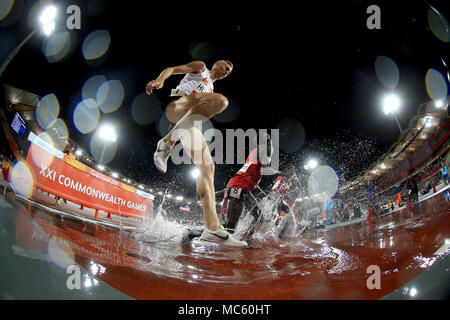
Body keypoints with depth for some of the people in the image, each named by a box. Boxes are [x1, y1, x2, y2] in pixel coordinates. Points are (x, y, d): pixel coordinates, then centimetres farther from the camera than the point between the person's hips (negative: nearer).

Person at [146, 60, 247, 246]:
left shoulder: (210, 90, 39)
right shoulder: (200, 67, 20)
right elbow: (172, 69, 7)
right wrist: (160, 80, -13)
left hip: (187, 121, 8)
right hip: (175, 106, -8)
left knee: (207, 166, -8)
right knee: (221, 100, -33)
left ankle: (213, 227, -18)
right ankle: (167, 142, -37)